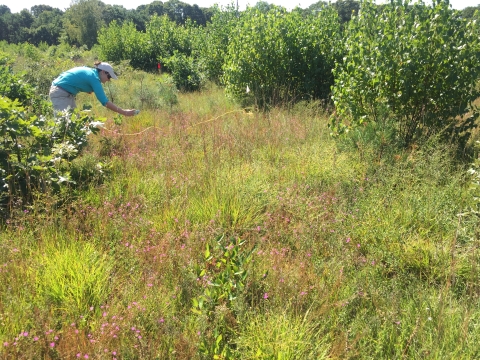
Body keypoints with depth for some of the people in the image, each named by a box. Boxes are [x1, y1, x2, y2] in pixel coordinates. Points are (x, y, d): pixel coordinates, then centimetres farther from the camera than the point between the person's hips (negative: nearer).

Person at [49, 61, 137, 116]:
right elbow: (105, 102, -23)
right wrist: (124, 112, -24)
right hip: (60, 93, -10)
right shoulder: (94, 77, -19)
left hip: (66, 92, 10)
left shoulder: (89, 71, 7)